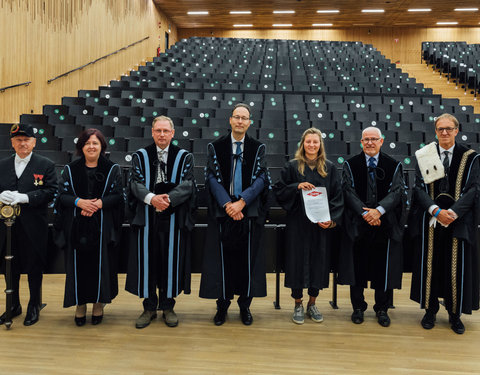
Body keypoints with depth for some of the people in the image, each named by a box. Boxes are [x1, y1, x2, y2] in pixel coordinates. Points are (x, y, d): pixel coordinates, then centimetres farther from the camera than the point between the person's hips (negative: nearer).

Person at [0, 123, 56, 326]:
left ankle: (34, 307, 24)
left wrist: (23, 197, -21)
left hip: (33, 227, -4)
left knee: (34, 269, 7)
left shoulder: (46, 165, -1)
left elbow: (50, 192, -11)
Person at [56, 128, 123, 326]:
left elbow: (118, 196, -2)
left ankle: (98, 304, 18)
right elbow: (62, 195, 2)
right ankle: (80, 305, 17)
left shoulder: (112, 169, 4)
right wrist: (79, 202, -17)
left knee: (101, 264, 3)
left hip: (102, 228, -1)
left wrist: (99, 203, -18)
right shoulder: (70, 169, 8)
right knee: (79, 264, 3)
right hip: (76, 228, 1)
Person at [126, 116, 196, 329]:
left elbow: (187, 184, -8)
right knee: (146, 261, 5)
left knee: (171, 260, 5)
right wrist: (151, 198, -25)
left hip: (174, 218, 0)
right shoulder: (141, 156, 7)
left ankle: (167, 306, 21)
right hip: (147, 218, 1)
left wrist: (168, 199, -25)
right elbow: (136, 182, -5)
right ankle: (149, 307, 20)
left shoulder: (184, 157, 5)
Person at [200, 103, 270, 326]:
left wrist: (242, 201, -16)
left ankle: (245, 305, 18)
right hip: (222, 211, 0)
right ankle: (222, 305, 17)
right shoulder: (215, 147, 5)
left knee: (248, 257, 5)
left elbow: (261, 177, -3)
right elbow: (212, 177, -2)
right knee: (223, 257, 3)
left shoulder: (258, 148, 6)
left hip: (249, 211, 0)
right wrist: (227, 204, -15)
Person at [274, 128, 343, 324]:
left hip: (321, 225, 2)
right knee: (298, 261, 2)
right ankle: (298, 305, 17)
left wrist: (332, 219, -10)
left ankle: (312, 303, 23)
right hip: (298, 224, -1)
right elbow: (279, 191, -1)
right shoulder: (292, 166, 1)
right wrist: (297, 187, -18)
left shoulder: (329, 168, 5)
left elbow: (337, 196, 3)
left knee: (318, 262, 7)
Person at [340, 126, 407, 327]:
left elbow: (397, 191, -3)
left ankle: (382, 309, 20)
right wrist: (364, 213, -16)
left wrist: (379, 210, -18)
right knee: (357, 266, 5)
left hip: (385, 224, 1)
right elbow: (348, 191, -3)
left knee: (383, 267, 6)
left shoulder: (394, 166, 6)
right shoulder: (350, 165, 5)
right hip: (357, 225, 0)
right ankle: (358, 307, 20)